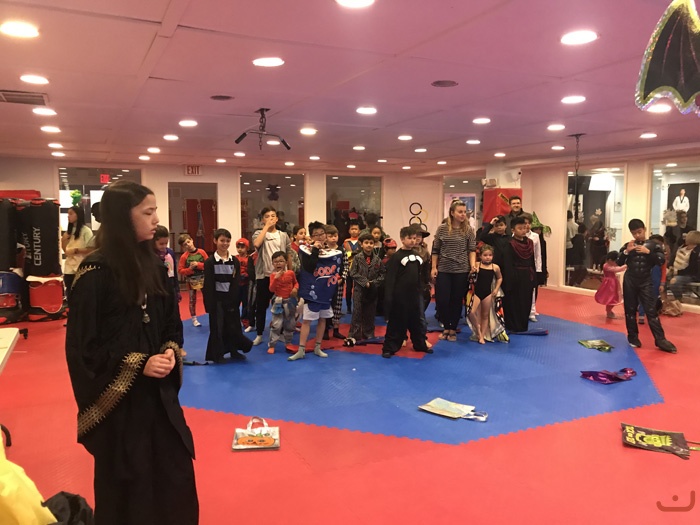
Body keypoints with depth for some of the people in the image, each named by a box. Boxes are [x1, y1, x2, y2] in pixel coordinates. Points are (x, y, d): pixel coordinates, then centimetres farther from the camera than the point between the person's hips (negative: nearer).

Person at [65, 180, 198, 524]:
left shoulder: (154, 265, 2)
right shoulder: (96, 272, -17)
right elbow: (83, 346, -14)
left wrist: (170, 352, -7)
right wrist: (138, 365, -19)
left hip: (158, 391, 6)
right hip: (118, 398, -6)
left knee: (174, 472, 16)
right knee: (126, 483, 13)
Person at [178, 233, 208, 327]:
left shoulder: (201, 252, -6)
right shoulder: (184, 256, -9)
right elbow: (180, 271, -6)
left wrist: (198, 264, -17)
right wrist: (190, 269, -20)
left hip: (203, 279, 1)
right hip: (191, 280, -1)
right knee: (192, 300, 10)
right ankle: (194, 319, 22)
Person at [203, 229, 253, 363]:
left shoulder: (235, 261, 3)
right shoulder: (209, 262, -6)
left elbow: (236, 283, 1)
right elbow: (208, 285, -8)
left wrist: (236, 300, -8)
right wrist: (210, 304, -12)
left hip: (231, 298, 3)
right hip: (216, 299, -3)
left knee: (234, 325, 10)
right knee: (217, 327, 5)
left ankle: (234, 351, 25)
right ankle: (217, 354, 17)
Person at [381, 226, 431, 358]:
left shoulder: (416, 256, 11)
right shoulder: (396, 257, -11)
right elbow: (390, 279, -14)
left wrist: (421, 291, 15)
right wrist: (389, 297, -18)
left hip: (414, 295, 6)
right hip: (400, 296, -6)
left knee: (416, 321, 16)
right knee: (396, 322, 0)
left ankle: (420, 345, 30)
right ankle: (389, 348, 8)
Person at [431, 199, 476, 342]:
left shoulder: (468, 230, 0)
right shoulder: (442, 228, 1)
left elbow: (472, 250, -1)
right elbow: (435, 250, 5)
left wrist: (473, 266, -14)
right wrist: (434, 267, 0)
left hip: (461, 271, 0)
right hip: (443, 270, 0)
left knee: (457, 300, 6)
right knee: (442, 300, -2)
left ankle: (453, 329, 21)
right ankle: (446, 327, 18)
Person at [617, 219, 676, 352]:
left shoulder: (653, 245, -1)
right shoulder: (628, 245, 4)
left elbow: (661, 261, -8)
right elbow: (619, 263, 2)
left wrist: (648, 252, -19)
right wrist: (626, 251, -12)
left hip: (645, 282, -2)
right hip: (629, 281, 2)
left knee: (651, 310, -5)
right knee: (630, 310, 7)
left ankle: (660, 340, -2)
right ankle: (633, 337, 18)